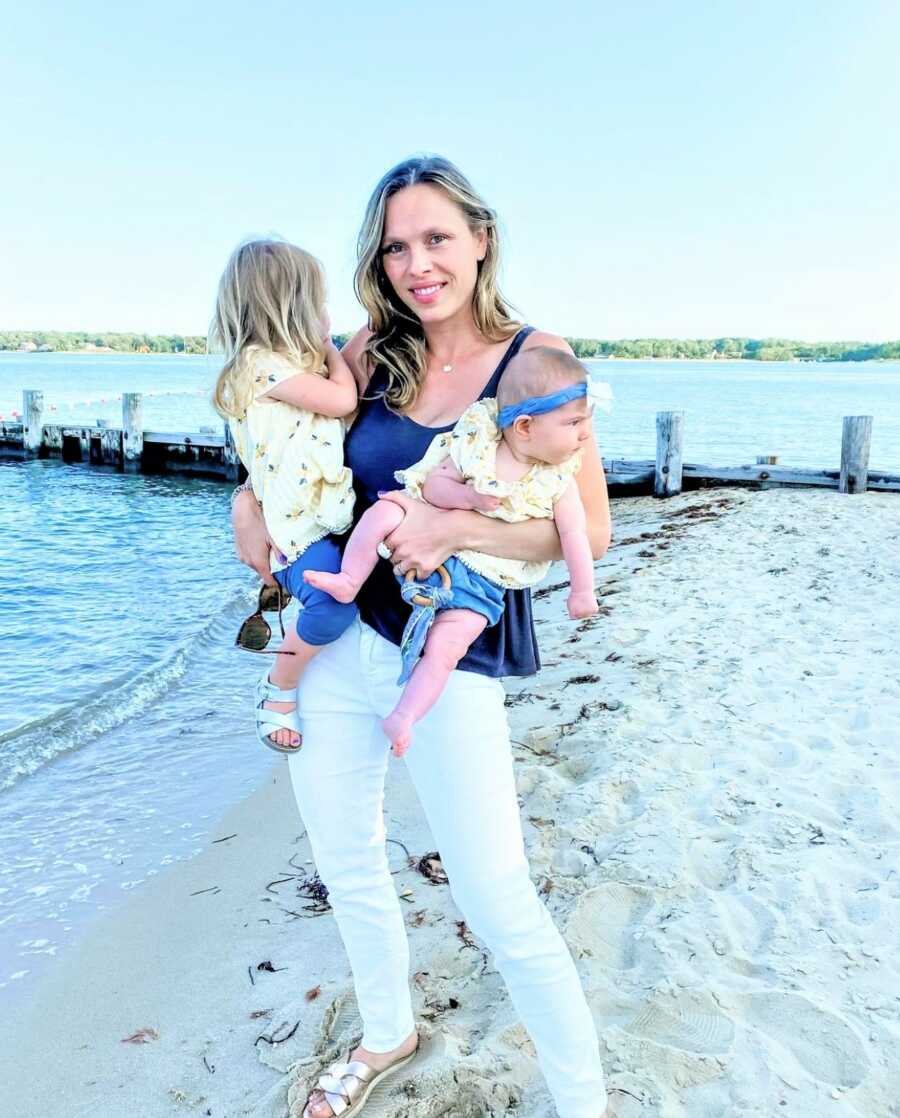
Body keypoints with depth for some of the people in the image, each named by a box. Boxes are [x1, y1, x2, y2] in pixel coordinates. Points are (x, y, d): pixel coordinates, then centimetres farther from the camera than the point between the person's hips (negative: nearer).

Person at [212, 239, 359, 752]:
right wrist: (329, 349, 5)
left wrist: (326, 350, 20)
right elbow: (342, 399, -12)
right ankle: (279, 688, -4)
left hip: (336, 515, 10)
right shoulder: (262, 364, -9)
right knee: (333, 602, -31)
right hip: (299, 528, -10)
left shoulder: (298, 365, 22)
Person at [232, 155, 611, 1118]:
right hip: (335, 641, 5)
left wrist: (453, 525, -23)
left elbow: (590, 530, -12)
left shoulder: (534, 356, -7)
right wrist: (249, 497, 1)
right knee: (346, 869, 20)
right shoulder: (372, 355, 3)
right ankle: (388, 1037, 48)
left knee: (498, 907, -1)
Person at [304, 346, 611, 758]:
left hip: (480, 583, -1)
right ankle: (349, 581, -7)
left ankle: (402, 718, -5)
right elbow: (432, 484, -6)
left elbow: (574, 535, -4)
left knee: (443, 650, -16)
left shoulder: (557, 484, -7)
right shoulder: (474, 446, -9)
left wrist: (582, 589, -8)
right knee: (384, 511, -22)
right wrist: (467, 496, -24)